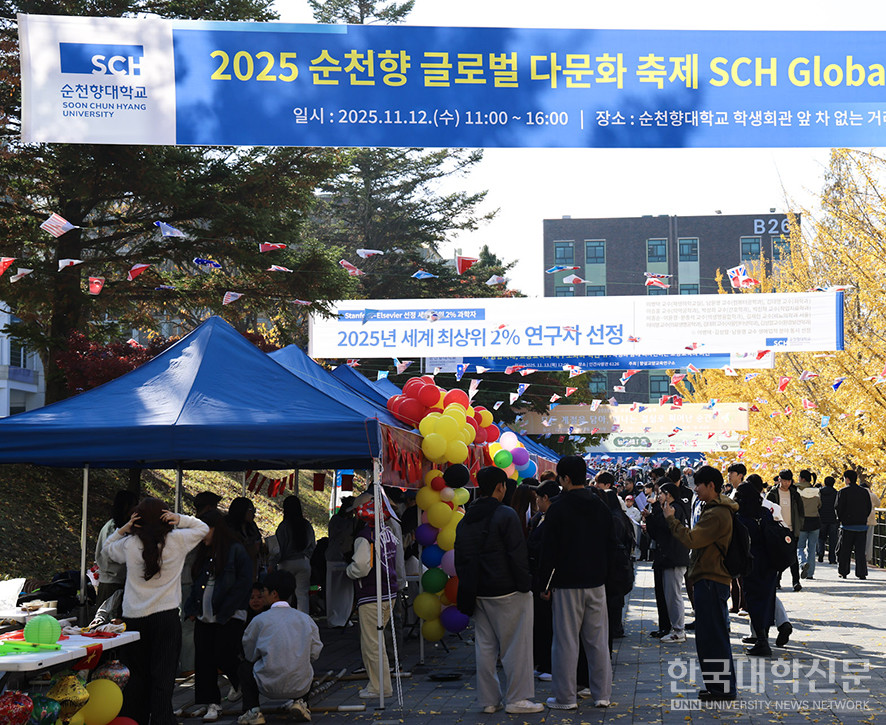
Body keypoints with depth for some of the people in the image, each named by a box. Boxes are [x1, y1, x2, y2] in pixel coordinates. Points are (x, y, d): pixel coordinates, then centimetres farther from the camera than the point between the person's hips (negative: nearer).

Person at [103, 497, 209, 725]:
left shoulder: (129, 544, 1)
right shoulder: (176, 540, -2)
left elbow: (107, 548, 23)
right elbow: (202, 528, 15)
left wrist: (122, 530, 7)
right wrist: (180, 519, 1)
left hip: (134, 618, 2)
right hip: (166, 617, -2)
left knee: (136, 675, 10)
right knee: (163, 676, -2)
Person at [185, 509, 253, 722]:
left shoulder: (236, 550, -7)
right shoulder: (204, 552, 15)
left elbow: (244, 584, -11)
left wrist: (224, 612, -14)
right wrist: (191, 608, 8)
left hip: (229, 618, -7)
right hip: (204, 616, 7)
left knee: (224, 657, -8)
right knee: (203, 660, 3)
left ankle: (240, 683, 22)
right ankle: (210, 703, 11)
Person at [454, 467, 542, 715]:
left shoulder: (464, 522, 11)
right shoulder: (506, 515, -12)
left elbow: (460, 561, 15)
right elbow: (518, 554, -15)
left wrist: (468, 591, 19)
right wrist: (525, 585, -7)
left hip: (479, 593, 7)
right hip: (507, 592, -7)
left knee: (484, 647, 10)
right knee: (515, 646, 0)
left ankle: (489, 699, 14)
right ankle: (517, 699, 2)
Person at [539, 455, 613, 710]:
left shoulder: (558, 509, -10)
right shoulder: (601, 507, 8)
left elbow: (549, 550, -8)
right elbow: (609, 545, 14)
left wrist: (547, 583, 0)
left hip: (567, 584, -5)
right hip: (596, 583, 5)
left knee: (566, 641, 0)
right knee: (598, 639, 9)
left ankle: (566, 697, 3)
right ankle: (602, 694, 12)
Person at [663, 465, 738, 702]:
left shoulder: (717, 514, -17)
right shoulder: (714, 509, 19)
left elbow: (691, 539, -23)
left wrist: (671, 519, -14)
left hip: (711, 581, -11)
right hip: (708, 579, 11)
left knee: (713, 635, -6)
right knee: (708, 635, 15)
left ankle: (723, 687, -2)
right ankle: (717, 685, 21)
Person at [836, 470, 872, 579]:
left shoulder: (843, 491, -7)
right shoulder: (865, 492, 7)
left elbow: (839, 508, -9)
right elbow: (869, 508, 8)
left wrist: (841, 519, 6)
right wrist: (863, 519, 15)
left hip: (848, 525, -4)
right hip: (862, 525, 4)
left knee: (844, 550, 7)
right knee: (860, 550, 6)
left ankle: (843, 572, 10)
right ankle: (862, 573, 0)